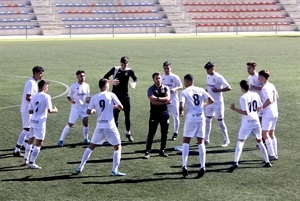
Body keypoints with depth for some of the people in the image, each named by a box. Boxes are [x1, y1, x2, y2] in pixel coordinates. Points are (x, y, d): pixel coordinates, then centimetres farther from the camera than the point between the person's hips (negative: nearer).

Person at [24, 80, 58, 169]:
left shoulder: (34, 97, 9)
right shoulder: (46, 96, -10)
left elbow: (30, 111, 10)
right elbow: (49, 110, -16)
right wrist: (55, 110, 4)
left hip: (33, 121, 7)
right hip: (40, 122, -7)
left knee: (30, 141, 21)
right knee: (39, 143, -2)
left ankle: (26, 160, 30)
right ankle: (31, 163, -5)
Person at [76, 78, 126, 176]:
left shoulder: (94, 97, 3)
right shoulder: (111, 95, -5)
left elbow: (88, 112, 0)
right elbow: (121, 107, -7)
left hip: (99, 126, 4)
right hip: (110, 126, -4)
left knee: (91, 146, 19)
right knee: (117, 147, 10)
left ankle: (80, 167, 19)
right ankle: (115, 170, 3)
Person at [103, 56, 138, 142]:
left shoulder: (129, 71, -1)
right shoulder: (115, 69, -1)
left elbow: (135, 78, -13)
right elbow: (105, 77, 3)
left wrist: (134, 83, -36)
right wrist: (111, 81, -16)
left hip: (125, 95, 1)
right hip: (115, 95, -1)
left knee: (127, 115, 6)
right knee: (115, 115, 0)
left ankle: (128, 133, 22)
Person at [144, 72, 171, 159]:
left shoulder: (165, 88, 4)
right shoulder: (151, 89, -5)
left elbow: (168, 98, -12)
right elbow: (153, 101, -19)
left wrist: (158, 98, -20)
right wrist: (165, 101, -16)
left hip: (164, 113, 3)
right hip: (154, 113, -3)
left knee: (164, 133, 7)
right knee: (151, 133, -3)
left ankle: (162, 151, 18)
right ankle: (147, 152, 0)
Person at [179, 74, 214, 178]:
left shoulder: (184, 92, -5)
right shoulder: (201, 90, 7)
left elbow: (181, 106, -17)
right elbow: (211, 100, 4)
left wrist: (180, 112, 4)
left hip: (190, 118, -3)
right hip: (201, 117, 3)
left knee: (186, 142, 8)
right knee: (201, 142, 9)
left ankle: (184, 166, -2)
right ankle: (202, 167, 1)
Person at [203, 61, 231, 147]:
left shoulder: (219, 78, -18)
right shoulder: (208, 76, 6)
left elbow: (229, 88, -19)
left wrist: (218, 90, -25)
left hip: (218, 102, -8)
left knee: (220, 121, -3)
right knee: (207, 120, 9)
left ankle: (226, 140, 8)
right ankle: (206, 139, 17)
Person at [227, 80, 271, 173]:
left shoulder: (243, 98, -15)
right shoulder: (255, 95, 3)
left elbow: (246, 112, -19)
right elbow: (259, 108, 9)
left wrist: (234, 109, -11)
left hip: (247, 123, -5)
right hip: (256, 121, 5)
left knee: (240, 142, -1)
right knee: (259, 141, 18)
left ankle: (236, 162, -15)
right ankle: (267, 162, 20)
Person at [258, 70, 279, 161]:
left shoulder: (265, 88, -17)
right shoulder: (272, 86, 10)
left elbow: (269, 100, -26)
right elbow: (277, 97, 18)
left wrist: (261, 107, -16)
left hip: (268, 114, -9)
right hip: (275, 112, 9)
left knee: (265, 134, -6)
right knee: (271, 134, 15)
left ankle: (272, 155, -8)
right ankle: (275, 154, 16)